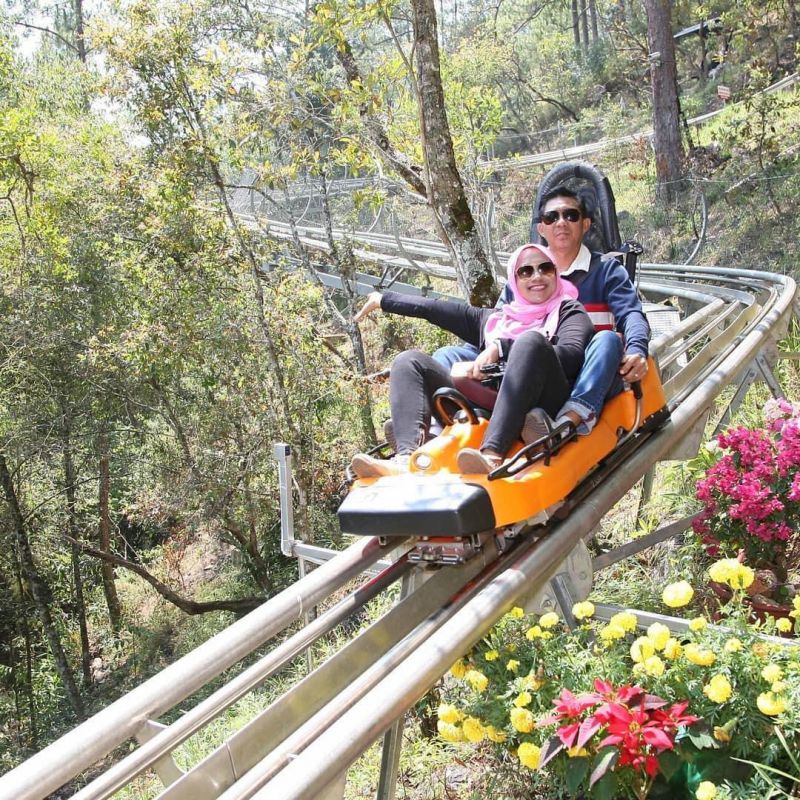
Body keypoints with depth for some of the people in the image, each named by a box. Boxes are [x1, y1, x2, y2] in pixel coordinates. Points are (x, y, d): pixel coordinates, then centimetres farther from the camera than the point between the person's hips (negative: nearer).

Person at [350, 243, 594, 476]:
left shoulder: (568, 311, 19)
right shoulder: (493, 319, 31)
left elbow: (572, 354, -2)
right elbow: (435, 309, 34)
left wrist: (501, 348, -9)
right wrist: (383, 300, 38)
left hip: (541, 409, -4)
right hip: (483, 408, 4)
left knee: (530, 340, -30)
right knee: (410, 361, -3)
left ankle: (491, 456, -48)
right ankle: (408, 458, -30)